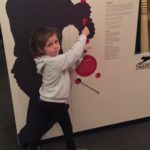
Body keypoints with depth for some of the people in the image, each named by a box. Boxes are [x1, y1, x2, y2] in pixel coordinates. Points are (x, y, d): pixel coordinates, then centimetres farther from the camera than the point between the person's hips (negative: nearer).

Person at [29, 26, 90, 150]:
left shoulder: (51, 59, 1)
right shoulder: (54, 61, -28)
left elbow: (70, 61, 10)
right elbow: (73, 54, -28)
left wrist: (82, 50, -1)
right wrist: (83, 36, -17)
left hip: (47, 102, 9)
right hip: (55, 103, -9)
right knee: (68, 129, 14)